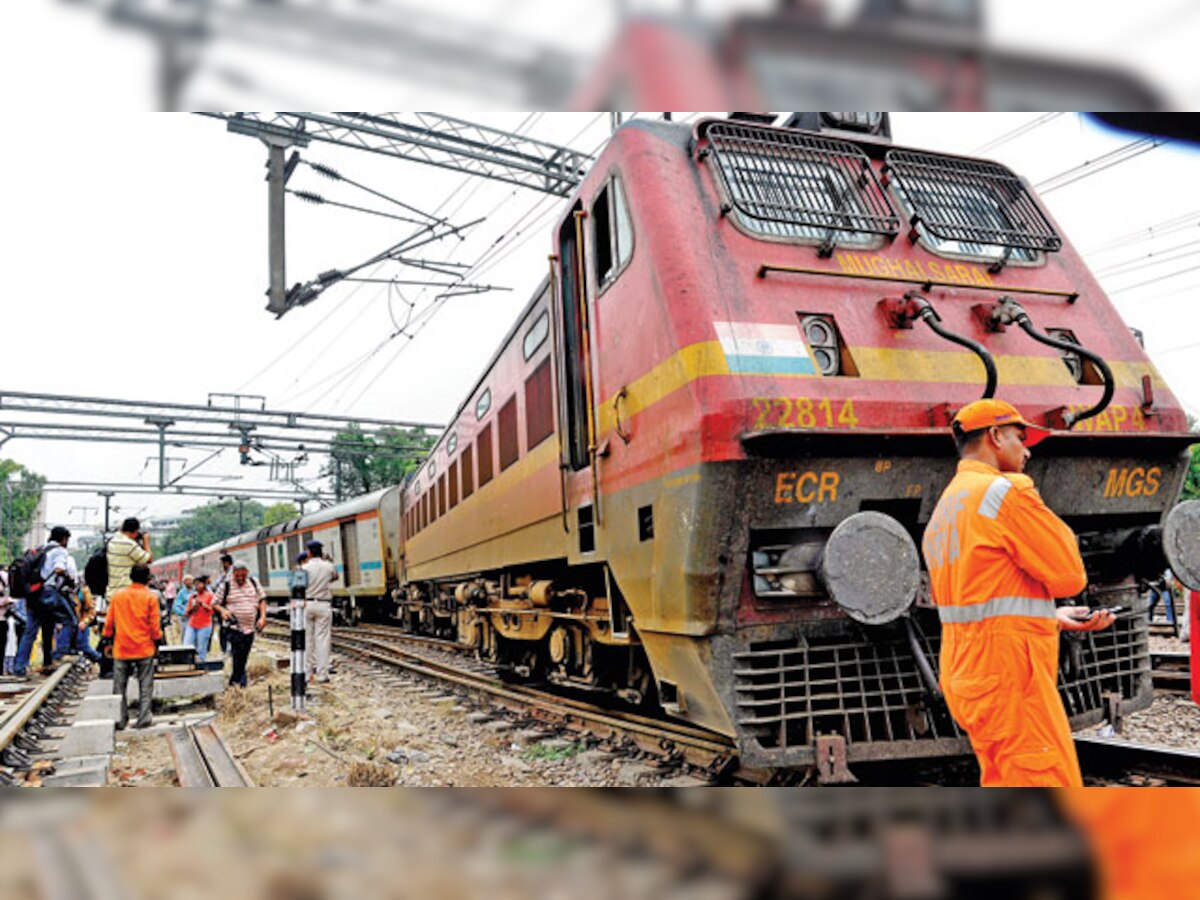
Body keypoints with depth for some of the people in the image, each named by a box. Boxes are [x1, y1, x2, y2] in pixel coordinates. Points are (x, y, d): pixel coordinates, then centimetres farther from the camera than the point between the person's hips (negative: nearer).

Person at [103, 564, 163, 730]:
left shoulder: (117, 596, 2)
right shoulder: (150, 597, -6)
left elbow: (109, 622, 7)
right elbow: (155, 624, -6)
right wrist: (157, 642, 7)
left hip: (121, 649, 2)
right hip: (144, 648, -2)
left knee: (119, 686, 11)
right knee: (145, 685, 5)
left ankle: (120, 719, 10)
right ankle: (143, 719, 2)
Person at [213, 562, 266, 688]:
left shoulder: (253, 583, 7)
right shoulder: (226, 585, -3)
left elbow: (262, 599, 13)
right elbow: (215, 603, 2)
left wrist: (262, 617, 2)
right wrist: (222, 610, -18)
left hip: (250, 627, 4)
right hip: (235, 627, -4)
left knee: (244, 657, 9)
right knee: (238, 655, -14)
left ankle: (233, 681, 22)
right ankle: (241, 682, -9)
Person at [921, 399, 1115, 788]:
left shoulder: (946, 507, 16)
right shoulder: (1007, 491, -12)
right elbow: (1069, 576, -9)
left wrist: (1052, 618, 16)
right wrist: (1055, 527, 8)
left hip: (967, 672, 10)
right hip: (1008, 672, -9)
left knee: (1004, 785, 18)